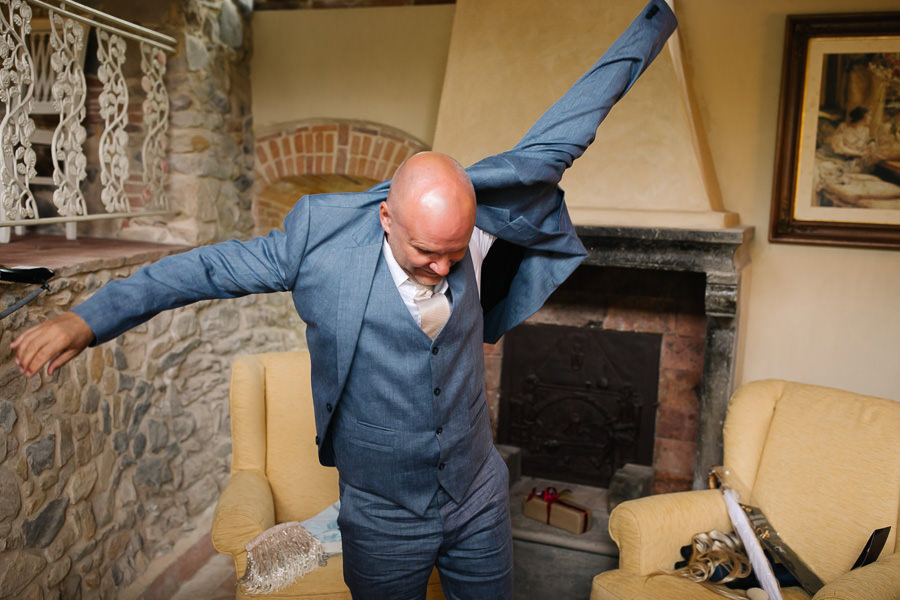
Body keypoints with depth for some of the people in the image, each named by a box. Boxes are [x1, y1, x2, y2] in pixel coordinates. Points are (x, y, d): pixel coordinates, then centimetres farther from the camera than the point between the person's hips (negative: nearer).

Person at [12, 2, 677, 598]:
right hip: (383, 521, -2)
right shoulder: (323, 244, -19)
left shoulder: (476, 227, -13)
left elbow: (552, 142, -6)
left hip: (479, 503, 3)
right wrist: (87, 319, -8)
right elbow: (208, 267, -8)